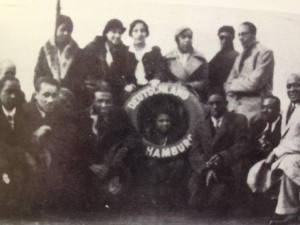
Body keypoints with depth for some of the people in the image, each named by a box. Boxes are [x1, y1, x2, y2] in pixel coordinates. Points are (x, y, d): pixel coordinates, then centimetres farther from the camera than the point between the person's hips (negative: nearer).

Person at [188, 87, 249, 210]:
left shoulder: (238, 120, 10)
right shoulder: (201, 125, 18)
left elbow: (242, 146, -4)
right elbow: (194, 153, 6)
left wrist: (222, 157, -22)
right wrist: (207, 169, -14)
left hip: (229, 173, -2)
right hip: (204, 172, 2)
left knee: (217, 200, -26)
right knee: (197, 202, -21)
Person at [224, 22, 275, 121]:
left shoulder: (264, 53, -3)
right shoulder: (240, 57, 21)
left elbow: (255, 82, -12)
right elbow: (228, 83, 17)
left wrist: (234, 84, 0)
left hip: (253, 106, -6)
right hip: (234, 104, 6)